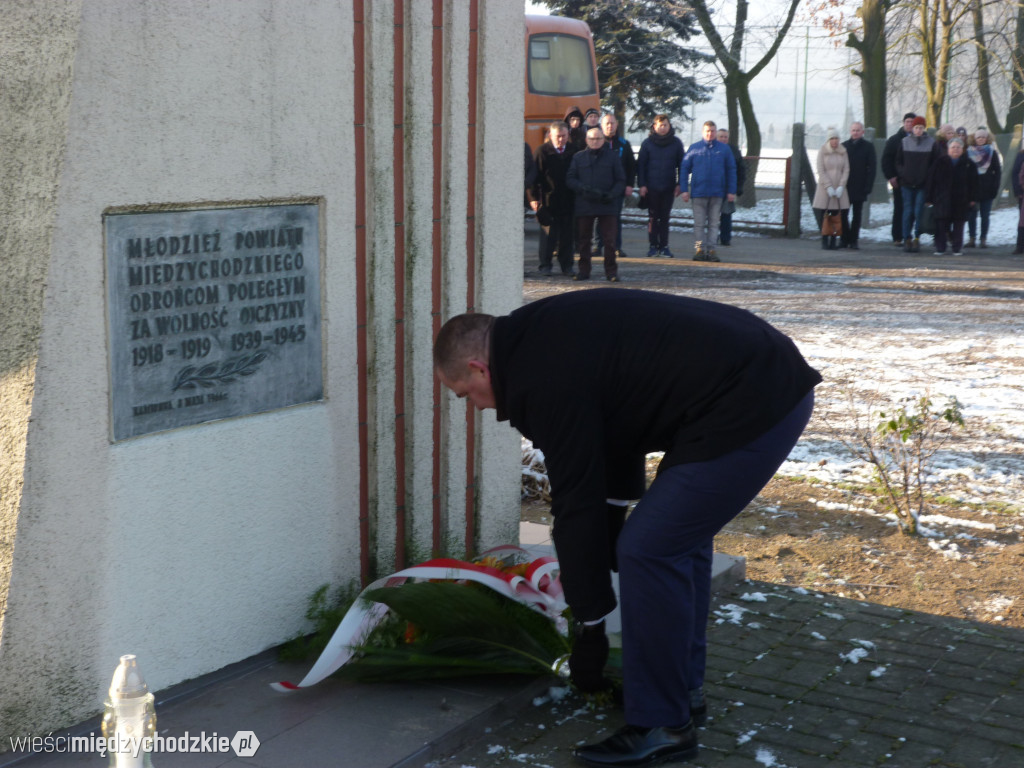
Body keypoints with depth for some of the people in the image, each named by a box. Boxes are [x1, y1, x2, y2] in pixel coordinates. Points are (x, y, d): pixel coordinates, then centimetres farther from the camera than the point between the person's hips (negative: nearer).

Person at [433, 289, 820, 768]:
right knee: (678, 538, 20)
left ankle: (661, 727, 4)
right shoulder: (547, 335, 16)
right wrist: (608, 544, 25)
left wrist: (589, 628, -1)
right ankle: (682, 691, 29)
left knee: (650, 550, -6)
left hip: (749, 406, -11)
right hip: (775, 379, 11)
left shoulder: (546, 378, -13)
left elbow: (576, 504, -10)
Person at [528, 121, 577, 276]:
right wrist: (533, 197, -10)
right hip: (548, 201, -3)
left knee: (567, 235, 7)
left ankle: (567, 265, 15)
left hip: (569, 201, 3)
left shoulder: (573, 151, 6)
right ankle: (545, 265, 8)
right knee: (548, 234, 1)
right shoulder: (543, 151, -2)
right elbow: (536, 175, -4)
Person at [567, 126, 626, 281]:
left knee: (609, 240, -3)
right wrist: (584, 189, -13)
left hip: (607, 205, -1)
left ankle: (611, 271, 5)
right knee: (583, 239, 7)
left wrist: (611, 195, -10)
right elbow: (570, 179, 5)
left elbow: (621, 181, 8)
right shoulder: (578, 157, 9)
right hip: (584, 205, 1)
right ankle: (584, 270, 16)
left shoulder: (611, 157, 7)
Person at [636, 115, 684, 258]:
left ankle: (664, 246, 8)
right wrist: (642, 184, -4)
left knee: (665, 217, 4)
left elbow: (681, 164, 7)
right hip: (652, 187, -1)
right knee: (653, 217, 2)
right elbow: (641, 165, 2)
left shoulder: (676, 143, 3)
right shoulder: (647, 143, 1)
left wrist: (679, 184, 1)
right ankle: (653, 245, 8)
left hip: (669, 187, 1)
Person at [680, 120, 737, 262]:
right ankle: (699, 249, 5)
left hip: (717, 193, 1)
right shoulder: (694, 148, 3)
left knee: (714, 224, 5)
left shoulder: (724, 149, 5)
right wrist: (684, 190, -3)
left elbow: (731, 171, 8)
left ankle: (711, 250, 8)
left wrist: (731, 191, 2)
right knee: (699, 224, 2)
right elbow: (684, 169, 4)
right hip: (698, 192, -1)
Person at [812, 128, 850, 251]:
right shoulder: (822, 152, 0)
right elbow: (820, 171, -4)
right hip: (825, 188, -2)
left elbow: (846, 170, 6)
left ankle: (834, 240, 2)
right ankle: (825, 241, 1)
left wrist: (841, 186, -7)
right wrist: (828, 187, -12)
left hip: (839, 189, 2)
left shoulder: (843, 152, 7)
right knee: (824, 216, -4)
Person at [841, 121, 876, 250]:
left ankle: (854, 240, 9)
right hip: (845, 186, 1)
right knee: (843, 213, -2)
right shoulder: (844, 146, 7)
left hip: (860, 188, -1)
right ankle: (845, 238, 8)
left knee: (857, 215, 4)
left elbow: (872, 167, -1)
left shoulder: (868, 146, 2)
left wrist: (868, 186, -10)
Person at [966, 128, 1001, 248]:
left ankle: (983, 239, 8)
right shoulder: (969, 152, 5)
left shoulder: (992, 152, 3)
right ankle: (972, 238, 7)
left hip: (987, 189, -1)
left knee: (985, 216, 2)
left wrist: (995, 187, -6)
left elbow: (998, 171, 3)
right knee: (972, 215, 1)